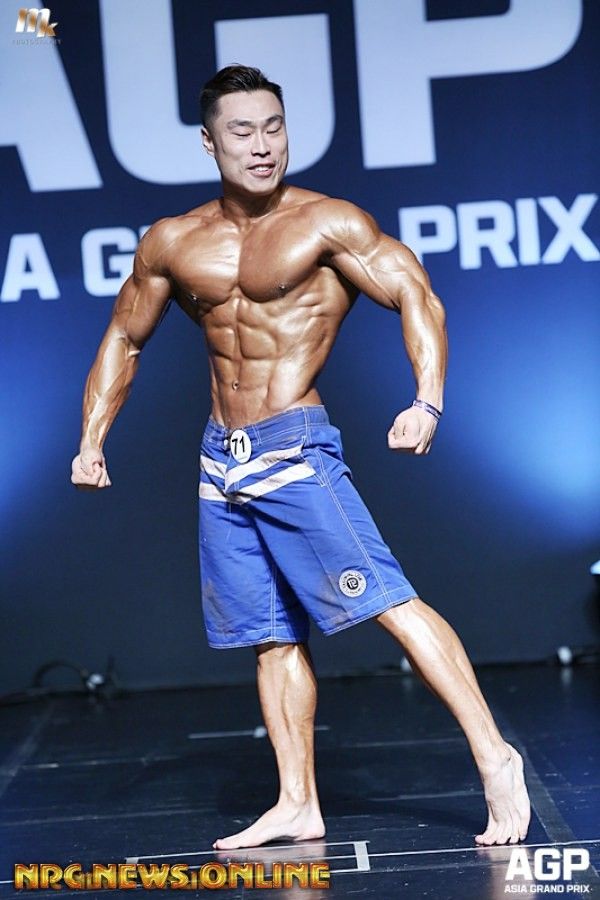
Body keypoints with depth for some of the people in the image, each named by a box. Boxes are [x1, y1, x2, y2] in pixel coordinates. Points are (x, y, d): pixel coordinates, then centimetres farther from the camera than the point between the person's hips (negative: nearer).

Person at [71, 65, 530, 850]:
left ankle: (494, 758, -8)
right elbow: (124, 340, 20)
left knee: (388, 600, -13)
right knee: (272, 635, 9)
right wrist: (92, 439, 11)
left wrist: (428, 401, -27)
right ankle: (297, 805, 15)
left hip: (295, 448, -5)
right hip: (222, 461, 5)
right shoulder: (172, 244, 10)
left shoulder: (326, 223, -5)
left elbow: (415, 294, -12)